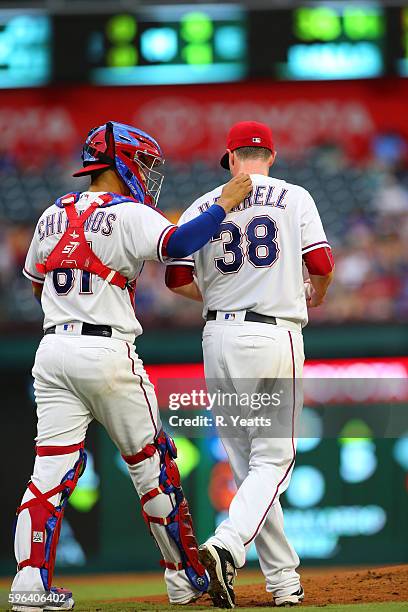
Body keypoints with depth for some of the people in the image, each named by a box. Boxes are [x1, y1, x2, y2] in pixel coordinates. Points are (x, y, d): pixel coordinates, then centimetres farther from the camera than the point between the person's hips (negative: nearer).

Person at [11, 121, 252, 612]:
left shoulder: (53, 215, 14)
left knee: (52, 466, 1)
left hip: (52, 350, 5)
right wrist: (224, 205, -16)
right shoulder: (129, 215, -7)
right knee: (151, 463, 7)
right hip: (107, 352, -5)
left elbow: (35, 283, 26)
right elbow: (177, 245, -25)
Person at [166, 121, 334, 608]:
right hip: (276, 336, -3)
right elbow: (321, 263, -7)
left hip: (219, 336, 3)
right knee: (272, 460, -1)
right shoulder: (294, 198, 2)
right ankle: (226, 547, -25)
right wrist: (317, 293, 16)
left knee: (246, 462, 11)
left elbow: (177, 279, 1)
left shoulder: (202, 207, 7)